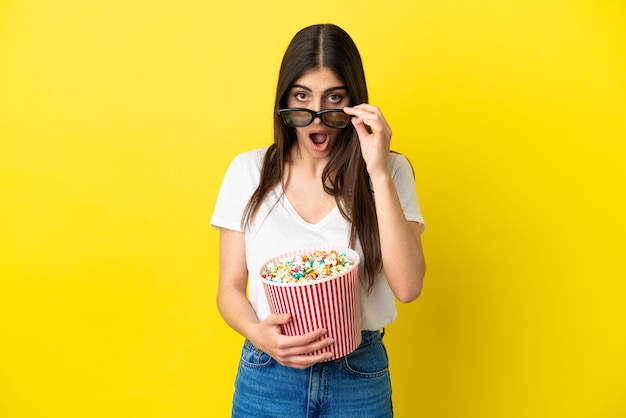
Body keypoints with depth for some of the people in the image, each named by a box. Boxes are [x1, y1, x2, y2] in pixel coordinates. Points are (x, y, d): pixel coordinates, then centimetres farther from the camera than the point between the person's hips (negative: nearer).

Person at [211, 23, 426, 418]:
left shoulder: (390, 172, -6)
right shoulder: (249, 171, -3)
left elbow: (407, 287, -17)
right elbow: (230, 288, 0)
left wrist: (379, 174, -21)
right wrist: (257, 332, -19)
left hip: (361, 381, 0)